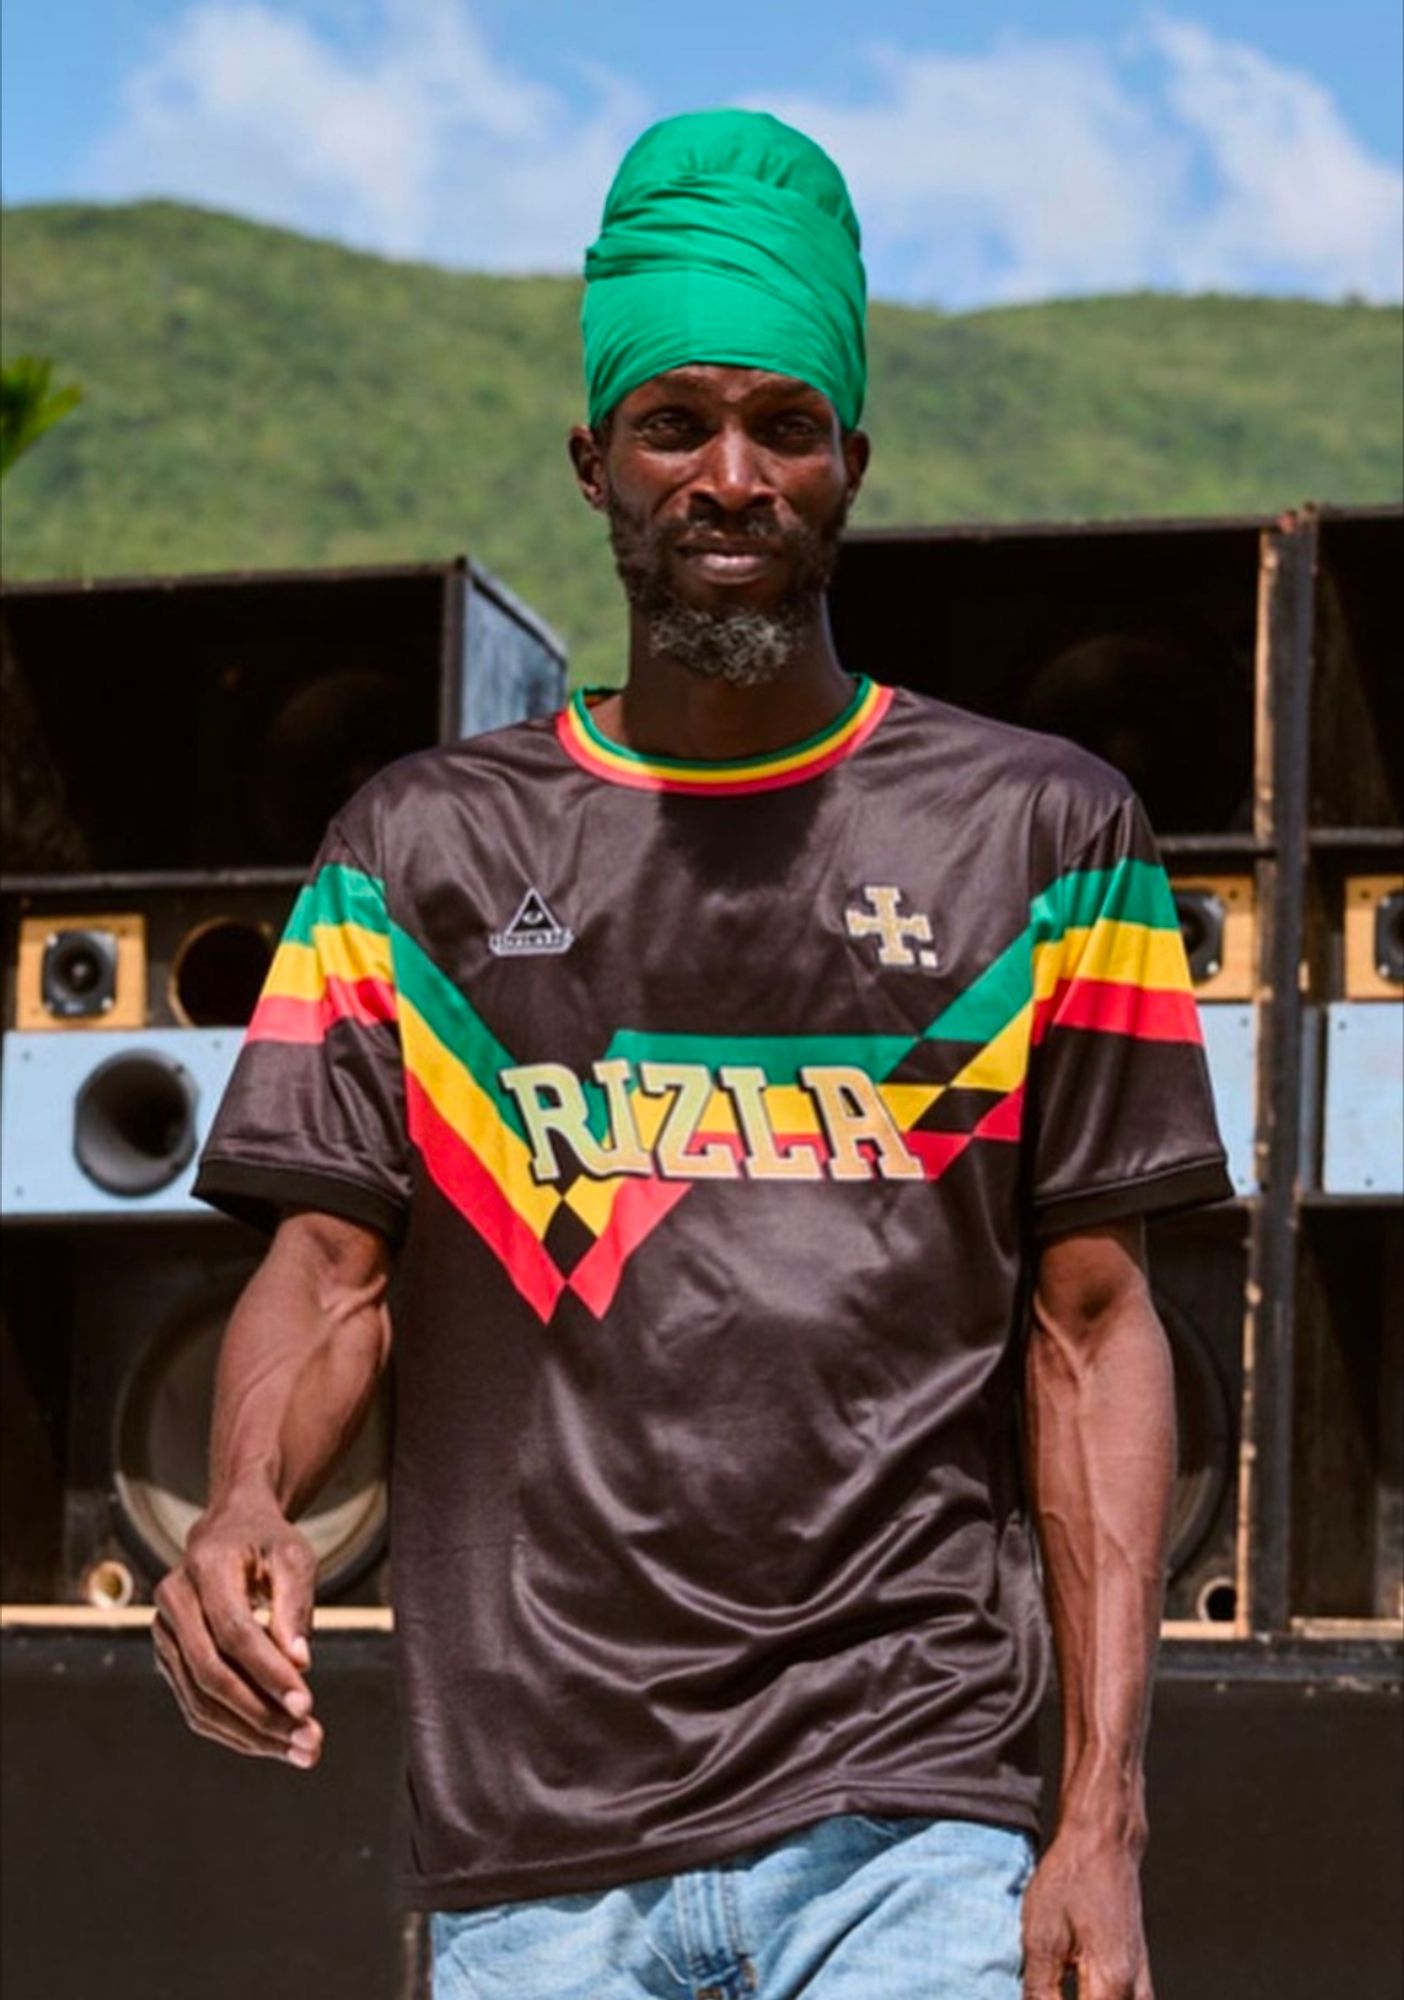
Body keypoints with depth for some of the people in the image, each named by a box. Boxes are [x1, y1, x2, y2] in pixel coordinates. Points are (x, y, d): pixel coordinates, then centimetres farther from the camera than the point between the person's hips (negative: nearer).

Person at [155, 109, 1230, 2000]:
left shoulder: (1038, 835, 9)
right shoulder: (420, 851, 13)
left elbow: (1089, 1324, 5)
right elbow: (331, 1258, 5)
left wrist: (1102, 1821, -4)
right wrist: (245, 1504, -19)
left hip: (911, 1824, -1)